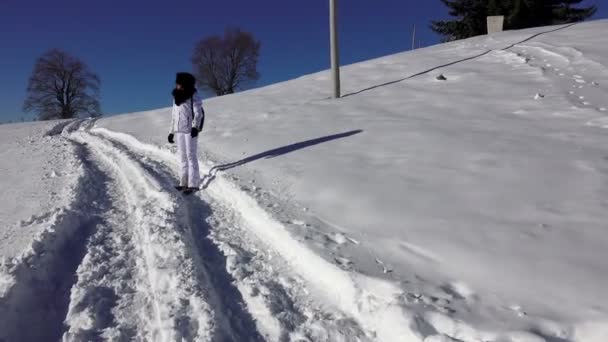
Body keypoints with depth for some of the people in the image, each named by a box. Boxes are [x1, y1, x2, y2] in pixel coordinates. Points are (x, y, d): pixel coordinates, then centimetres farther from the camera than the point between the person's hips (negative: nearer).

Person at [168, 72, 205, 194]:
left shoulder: (194, 98, -7)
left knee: (191, 156, -9)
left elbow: (198, 114, -16)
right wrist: (171, 132, 20)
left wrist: (195, 127, -30)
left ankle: (193, 184, -7)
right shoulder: (176, 98, 16)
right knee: (182, 156, 12)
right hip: (179, 131, 8)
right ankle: (184, 182, 20)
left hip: (190, 130, -8)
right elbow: (174, 116, 21)